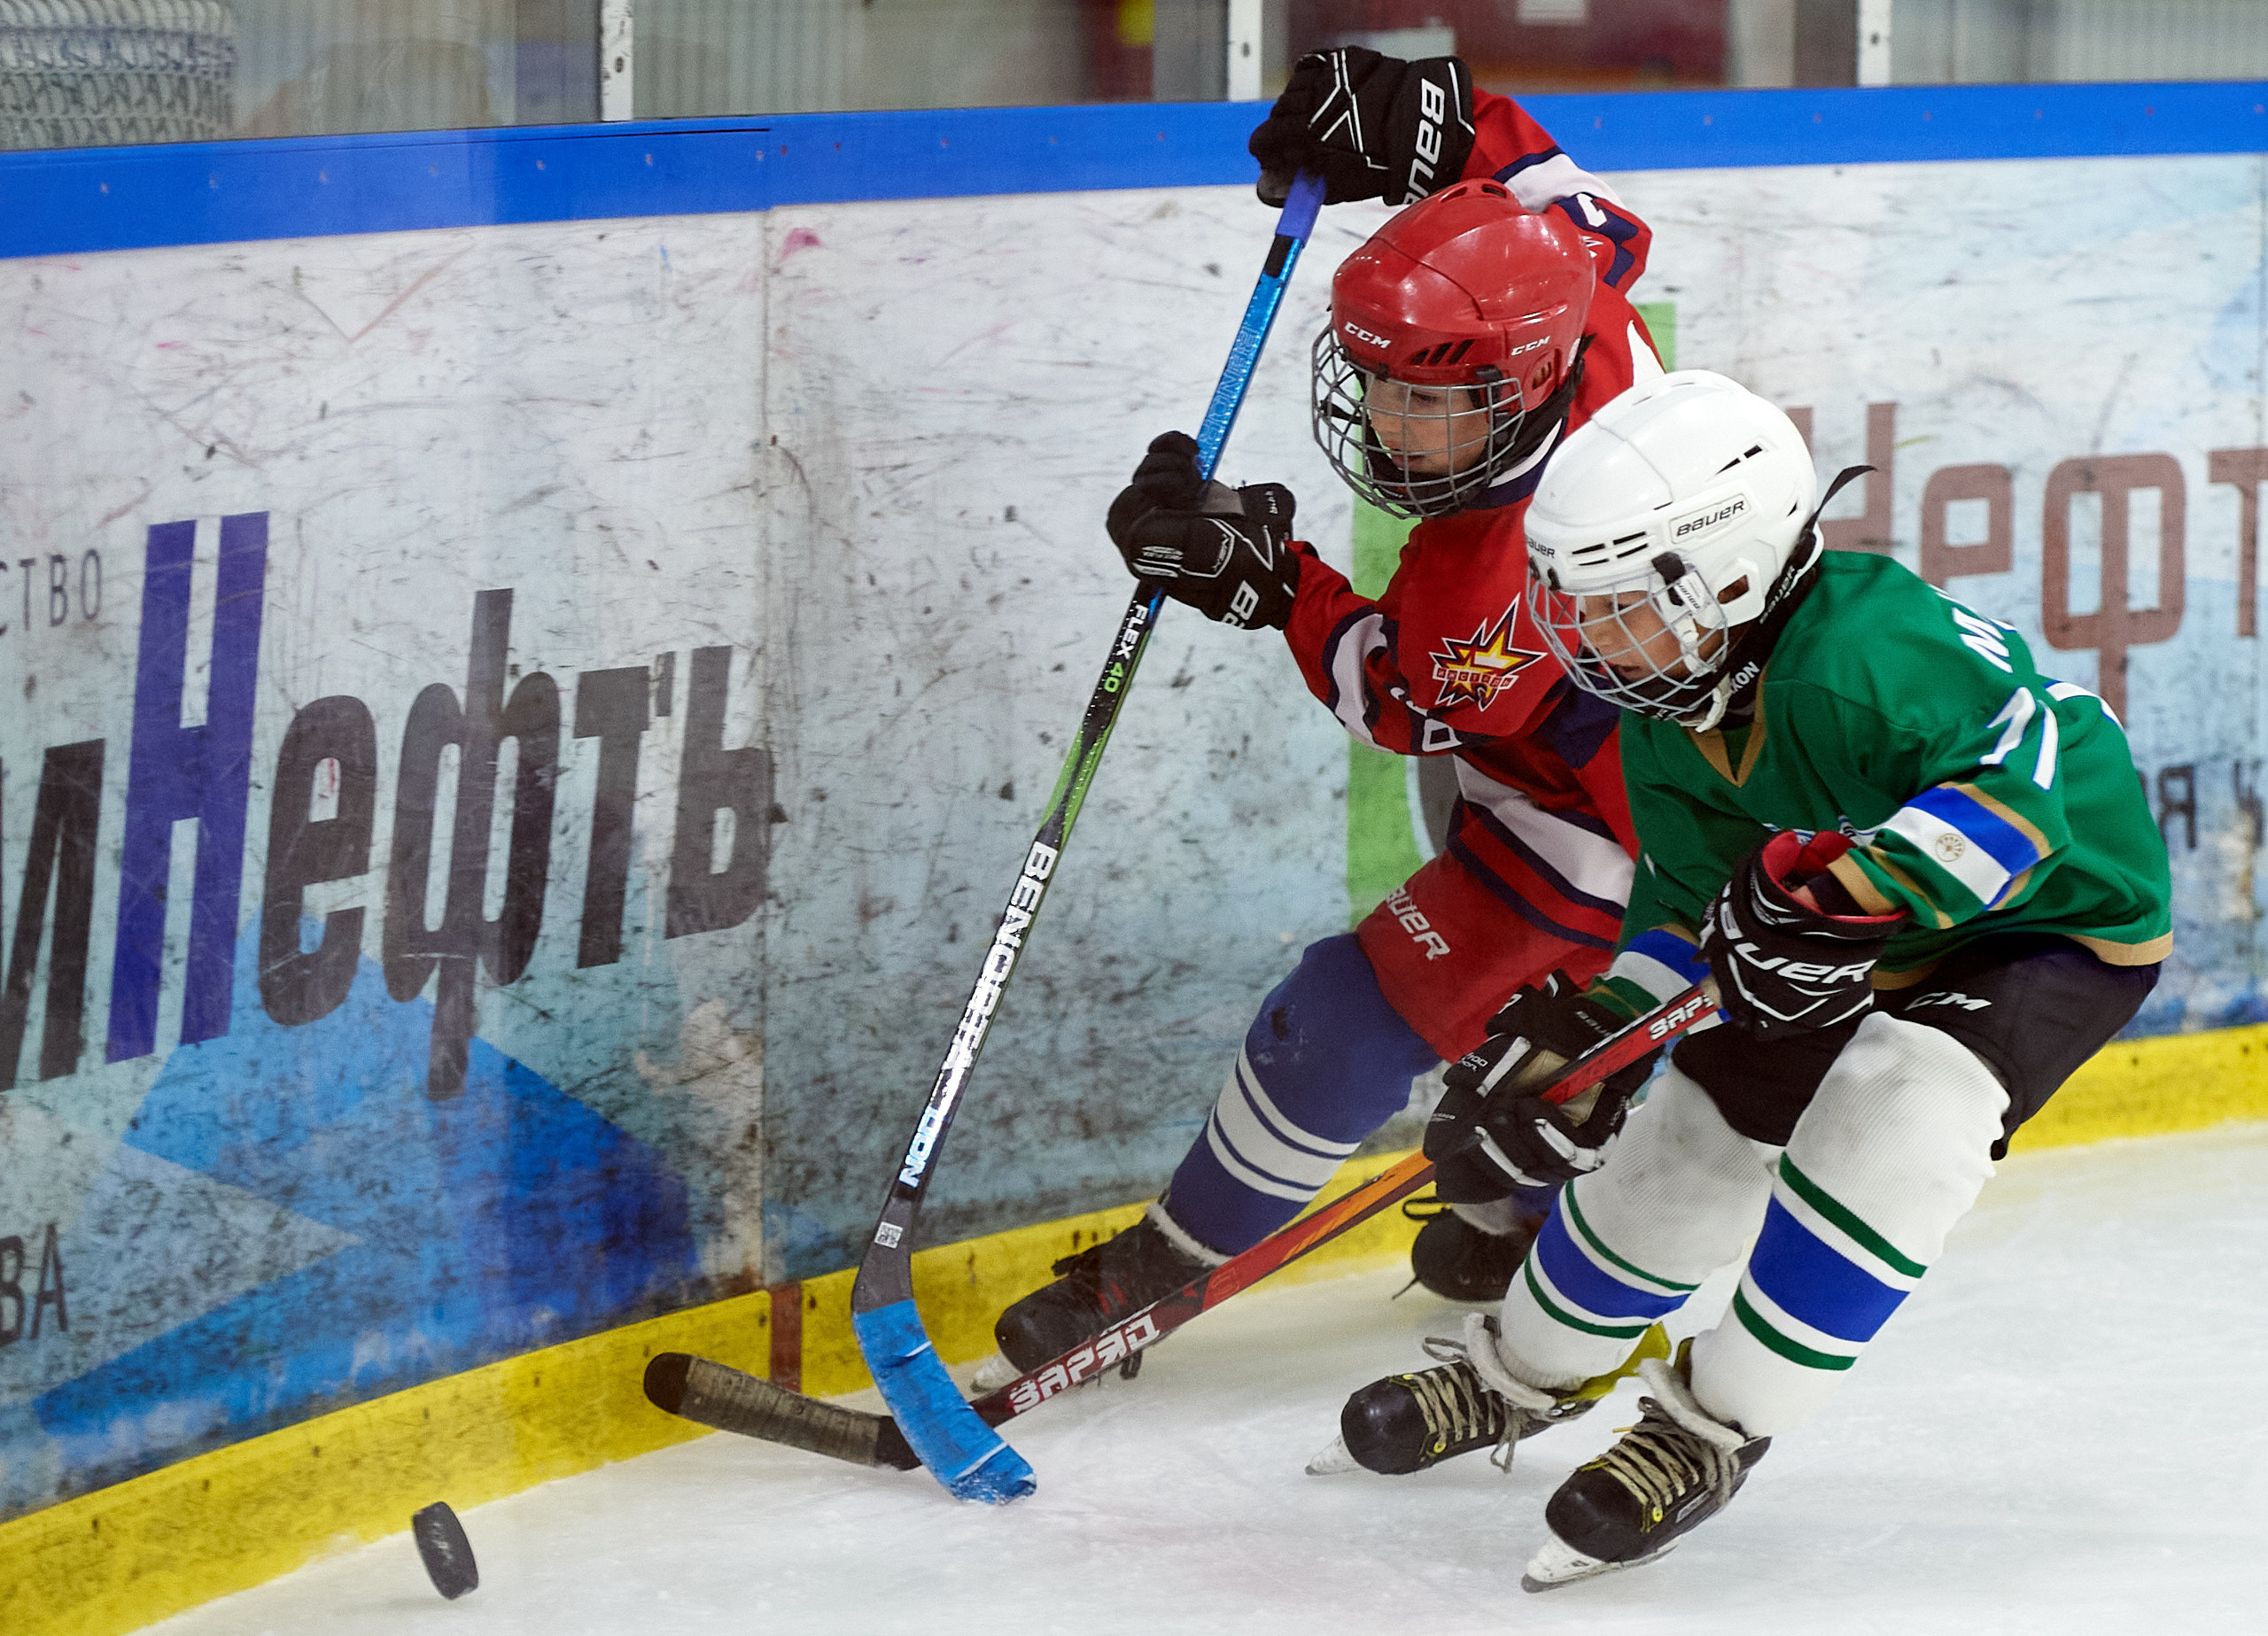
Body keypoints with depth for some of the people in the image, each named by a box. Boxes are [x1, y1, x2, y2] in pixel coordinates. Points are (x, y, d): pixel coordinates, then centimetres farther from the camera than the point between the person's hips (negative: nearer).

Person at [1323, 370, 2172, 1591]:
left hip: (2064, 918, -8)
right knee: (1683, 1137, 9)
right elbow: (1687, 906, 1)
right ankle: (1521, 1372, 38)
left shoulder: (1863, 653, -39)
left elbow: (2029, 773, -44)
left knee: (1890, 1112, -31)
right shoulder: (1664, 722, -10)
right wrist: (1581, 1035, -10)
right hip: (1857, 943, 8)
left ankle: (1716, 1423, -13)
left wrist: (1843, 891, -49)